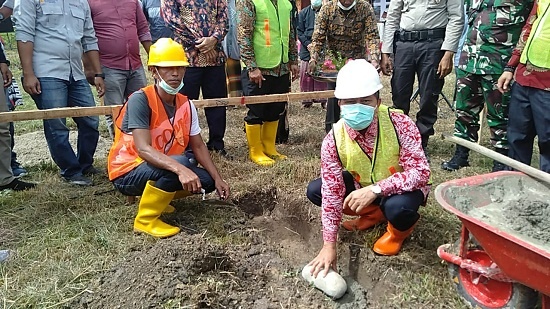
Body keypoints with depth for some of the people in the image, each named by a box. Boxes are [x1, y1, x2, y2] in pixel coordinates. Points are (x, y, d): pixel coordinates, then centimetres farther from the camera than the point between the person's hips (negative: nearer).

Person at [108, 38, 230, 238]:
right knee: (180, 161, -32)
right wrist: (180, 169, -44)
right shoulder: (140, 99, -22)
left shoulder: (186, 105, -2)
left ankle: (154, 196, 14)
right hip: (127, 172, -7)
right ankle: (145, 220, -14)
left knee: (207, 181, -5)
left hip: (160, 169, 7)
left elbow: (198, 146, 5)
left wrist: (217, 178, -5)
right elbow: (143, 149, -31)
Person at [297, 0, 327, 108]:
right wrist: (308, 44, -7)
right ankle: (307, 100, 12)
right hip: (306, 49, 1)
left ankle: (323, 100, 8)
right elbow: (299, 31, 5)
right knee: (306, 75, 3)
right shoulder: (303, 13, 8)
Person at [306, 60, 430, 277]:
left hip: (403, 188, -4)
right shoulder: (334, 139, -22)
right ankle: (374, 213, 9)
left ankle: (400, 228, 3)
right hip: (363, 188, 4)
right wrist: (329, 245, -21)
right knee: (315, 191, -12)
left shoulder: (400, 124, -29)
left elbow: (420, 172, -32)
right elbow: (332, 192, -20)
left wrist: (375, 189, -44)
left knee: (397, 207, -38)